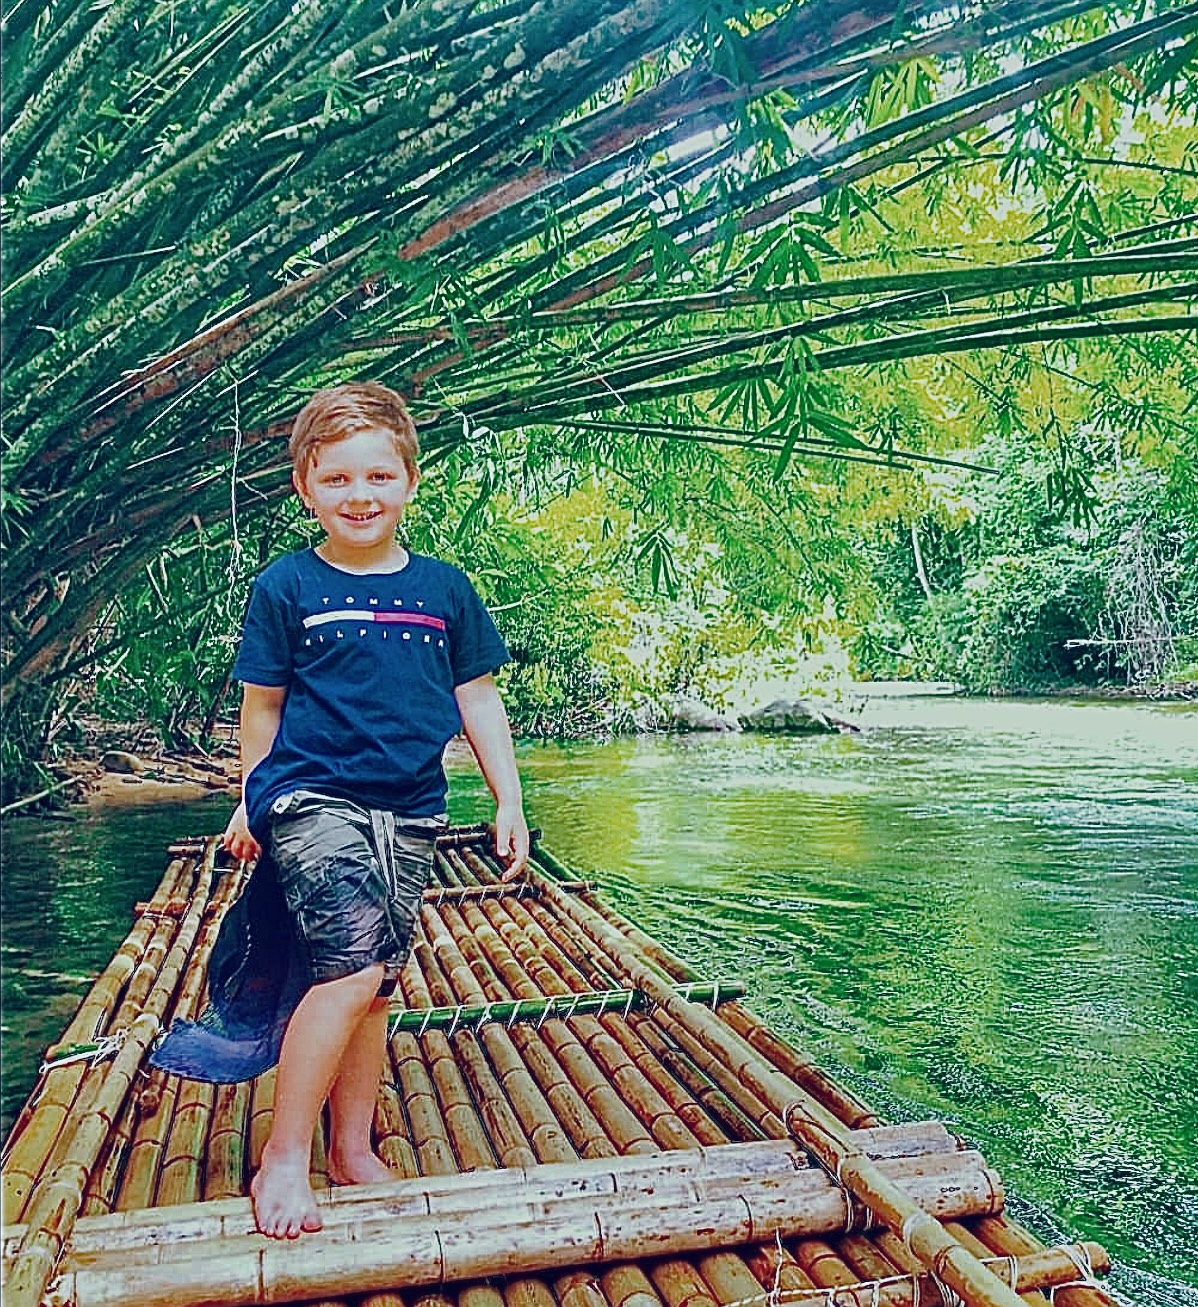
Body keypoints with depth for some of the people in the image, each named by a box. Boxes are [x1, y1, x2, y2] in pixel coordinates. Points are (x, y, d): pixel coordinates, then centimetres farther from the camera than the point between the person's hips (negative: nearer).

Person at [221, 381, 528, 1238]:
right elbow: (263, 704, 7)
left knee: (372, 987, 12)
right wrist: (250, 802, 12)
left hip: (408, 815, 4)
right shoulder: (287, 587, -2)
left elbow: (478, 697, 11)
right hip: (310, 798, -4)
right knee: (352, 970, -18)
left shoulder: (444, 588, 5)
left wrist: (509, 801, 8)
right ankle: (283, 1162, -1)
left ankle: (353, 1150, 30)